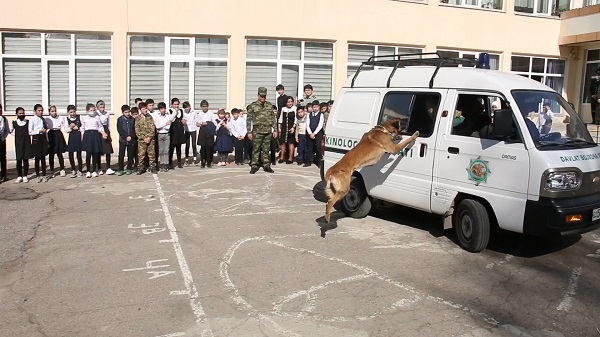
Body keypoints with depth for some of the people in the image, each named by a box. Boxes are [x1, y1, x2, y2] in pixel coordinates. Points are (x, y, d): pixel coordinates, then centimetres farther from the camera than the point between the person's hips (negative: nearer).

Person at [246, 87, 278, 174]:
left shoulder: (269, 105, 9)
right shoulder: (252, 106, -2)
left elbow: (273, 118, 12)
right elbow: (249, 120, -3)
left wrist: (275, 130, 7)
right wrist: (249, 132, -7)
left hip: (268, 131, 3)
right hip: (257, 131, -3)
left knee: (266, 150, 9)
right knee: (256, 149, 1)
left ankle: (266, 166, 16)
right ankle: (254, 166, 7)